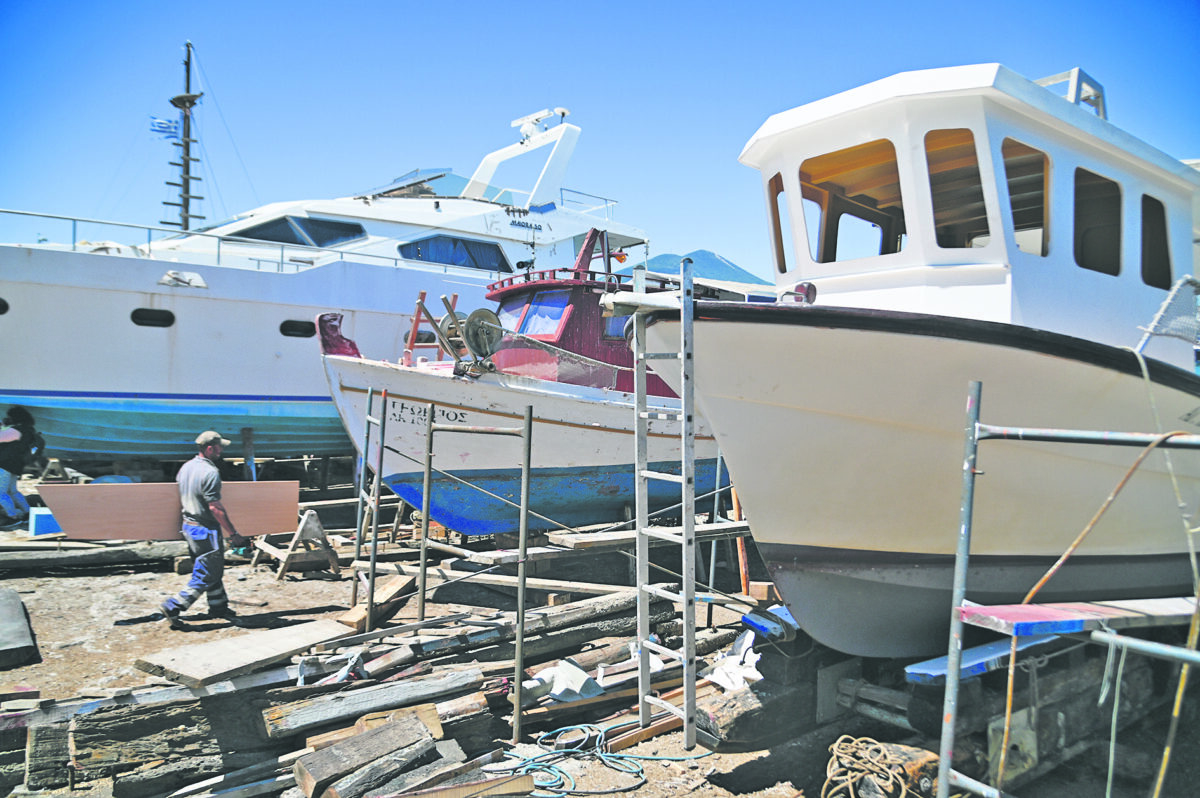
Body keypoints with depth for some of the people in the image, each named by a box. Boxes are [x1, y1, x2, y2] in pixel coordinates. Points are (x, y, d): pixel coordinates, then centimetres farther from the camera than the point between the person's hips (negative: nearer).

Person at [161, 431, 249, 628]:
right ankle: (172, 607, 4)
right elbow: (215, 508, -23)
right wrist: (233, 534, -17)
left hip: (188, 525, 10)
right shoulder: (210, 472, -22)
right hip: (205, 530, -10)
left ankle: (219, 607, 30)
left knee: (214, 570, 20)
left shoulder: (187, 466, 6)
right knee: (205, 576, 2)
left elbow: (181, 498, 16)